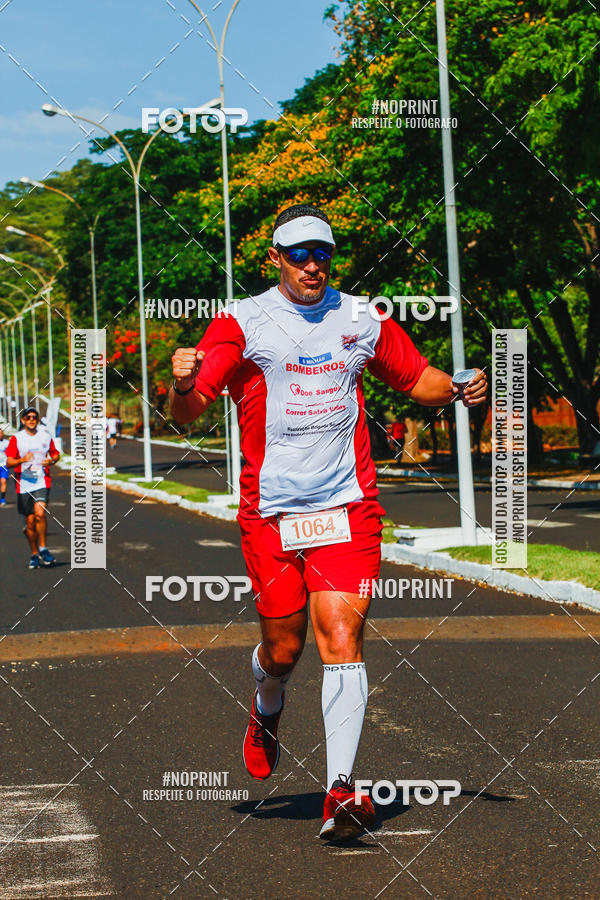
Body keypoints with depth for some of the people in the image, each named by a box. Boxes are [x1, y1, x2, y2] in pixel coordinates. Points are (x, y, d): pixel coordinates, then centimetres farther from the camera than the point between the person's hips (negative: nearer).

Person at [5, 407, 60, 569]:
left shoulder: (45, 436, 7)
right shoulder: (16, 438, 1)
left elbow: (56, 454, 21)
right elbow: (9, 462, -6)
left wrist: (52, 460, -2)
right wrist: (22, 460, -26)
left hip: (42, 482, 0)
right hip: (24, 484, 0)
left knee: (40, 513, -22)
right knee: (30, 521, 4)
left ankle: (43, 548, -8)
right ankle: (34, 554, 19)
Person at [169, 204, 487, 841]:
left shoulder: (362, 321, 8)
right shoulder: (241, 323, -1)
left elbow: (416, 377, 23)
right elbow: (187, 414, -6)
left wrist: (460, 389, 2)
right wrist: (184, 385, -29)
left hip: (347, 506, 1)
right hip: (270, 510, -1)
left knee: (341, 638, -12)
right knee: (282, 648, 7)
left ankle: (341, 790, -12)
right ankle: (267, 714, 44)